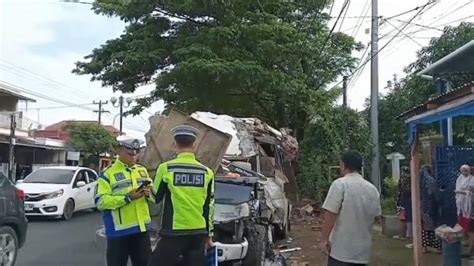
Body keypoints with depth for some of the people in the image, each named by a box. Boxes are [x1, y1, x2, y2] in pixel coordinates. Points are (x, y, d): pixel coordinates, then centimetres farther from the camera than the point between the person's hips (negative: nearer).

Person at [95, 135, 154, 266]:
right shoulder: (108, 173, -7)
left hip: (142, 227, 5)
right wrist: (128, 197, -22)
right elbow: (101, 201, -16)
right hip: (119, 230, -5)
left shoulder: (142, 170, 12)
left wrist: (148, 193, -9)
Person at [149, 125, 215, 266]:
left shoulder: (166, 168, -8)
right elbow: (209, 207, 8)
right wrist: (209, 234, 16)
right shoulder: (207, 172, 2)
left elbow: (156, 197, 6)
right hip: (198, 233, 3)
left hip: (173, 233, -3)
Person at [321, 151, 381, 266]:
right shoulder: (373, 189, 7)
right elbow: (375, 216, 15)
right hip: (363, 250, 6)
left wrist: (325, 239, -9)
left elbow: (330, 215, -17)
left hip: (342, 249, -6)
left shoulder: (340, 184, -12)